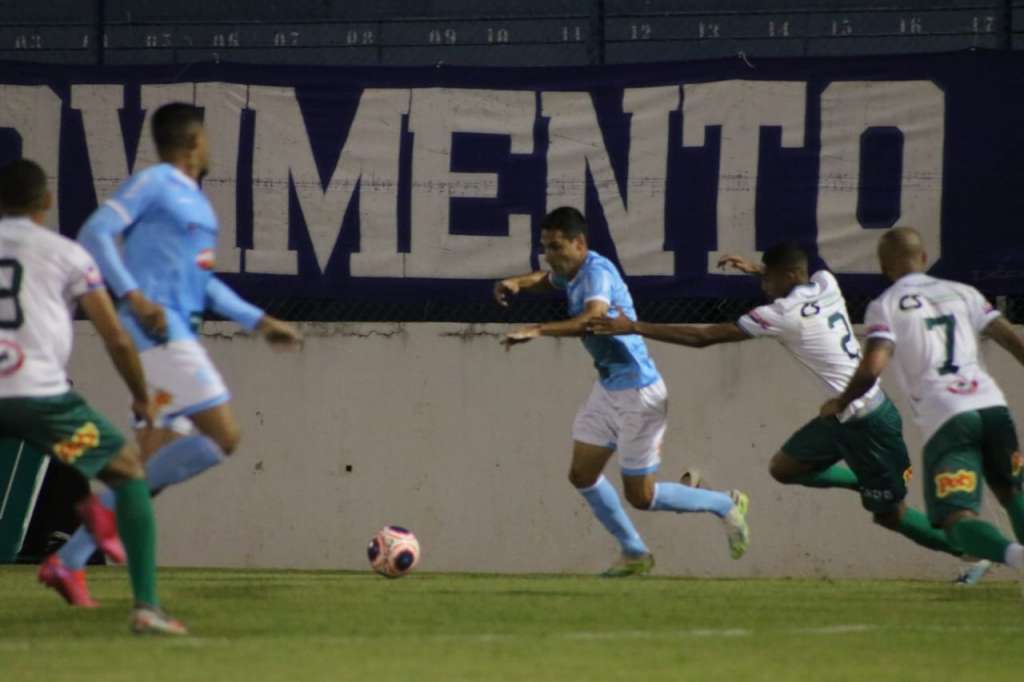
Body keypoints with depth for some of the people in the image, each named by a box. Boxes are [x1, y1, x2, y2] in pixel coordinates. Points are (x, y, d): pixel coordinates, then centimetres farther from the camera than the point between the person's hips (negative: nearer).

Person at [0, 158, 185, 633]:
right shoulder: (65, 254, 9)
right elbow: (116, 339, 6)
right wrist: (142, 398, 22)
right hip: (39, 394, -2)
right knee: (127, 470, 13)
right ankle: (146, 606, 0)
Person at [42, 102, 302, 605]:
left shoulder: (195, 200, 22)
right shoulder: (154, 183, -4)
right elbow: (94, 234, -12)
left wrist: (260, 322, 26)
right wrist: (133, 297, -22)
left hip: (178, 335, 9)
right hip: (158, 331, -9)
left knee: (156, 463, 4)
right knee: (223, 437, -15)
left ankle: (68, 562, 5)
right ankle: (109, 504, -11)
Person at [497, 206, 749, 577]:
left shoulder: (597, 272, -24)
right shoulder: (570, 272, 4)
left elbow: (592, 320, -43)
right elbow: (544, 280, 28)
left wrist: (537, 331, -50)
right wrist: (516, 284, 5)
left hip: (638, 393, -9)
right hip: (608, 388, 9)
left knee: (640, 496, 0)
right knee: (582, 475, 8)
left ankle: (725, 506, 20)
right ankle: (635, 553, 21)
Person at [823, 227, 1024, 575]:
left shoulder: (885, 306, 5)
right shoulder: (962, 293, 18)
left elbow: (872, 368, -7)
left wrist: (840, 403, 9)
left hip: (944, 419, -4)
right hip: (992, 405, 4)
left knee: (958, 518, -6)